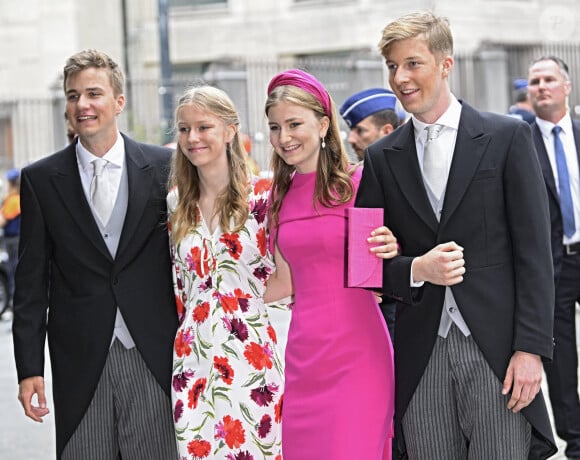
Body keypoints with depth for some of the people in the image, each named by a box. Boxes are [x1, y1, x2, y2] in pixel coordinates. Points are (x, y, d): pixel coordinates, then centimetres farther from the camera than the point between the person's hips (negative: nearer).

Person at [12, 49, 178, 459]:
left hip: (154, 359, 0)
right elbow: (31, 282, 4)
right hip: (79, 362, 1)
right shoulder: (41, 179, 4)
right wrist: (30, 368, -1)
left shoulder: (165, 167, 2)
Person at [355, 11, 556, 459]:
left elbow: (534, 252, -3)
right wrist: (416, 270, -11)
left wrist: (530, 348, -10)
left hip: (496, 349, -3)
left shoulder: (507, 137, 1)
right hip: (421, 356, 3)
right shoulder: (382, 158, 10)